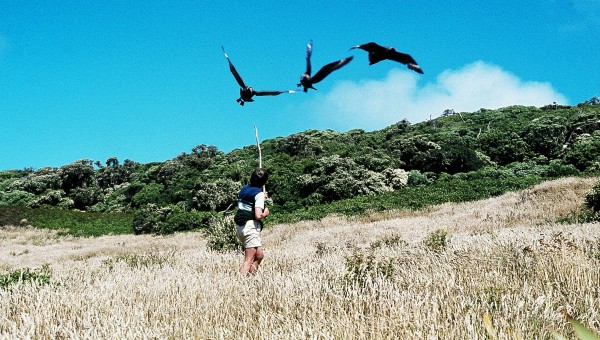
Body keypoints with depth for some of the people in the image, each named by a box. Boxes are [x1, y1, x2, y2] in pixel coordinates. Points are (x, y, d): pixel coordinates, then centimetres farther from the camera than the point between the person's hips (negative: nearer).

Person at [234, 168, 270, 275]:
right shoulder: (259, 194, -11)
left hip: (240, 226, 8)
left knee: (259, 255, 16)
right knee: (249, 260, -9)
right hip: (251, 226, -8)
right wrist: (265, 213, 1)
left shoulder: (244, 188, 12)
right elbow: (258, 216, -19)